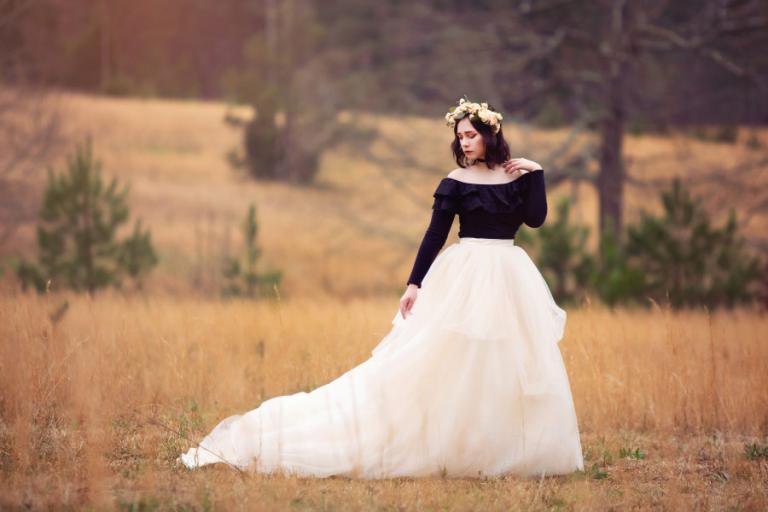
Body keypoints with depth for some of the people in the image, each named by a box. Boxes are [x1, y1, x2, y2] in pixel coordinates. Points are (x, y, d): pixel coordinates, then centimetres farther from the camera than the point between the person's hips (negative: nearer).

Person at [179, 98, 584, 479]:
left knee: (509, 370, 3)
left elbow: (536, 219, -4)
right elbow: (434, 235, -3)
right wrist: (414, 283, -8)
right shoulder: (456, 182, -1)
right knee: (452, 362, -7)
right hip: (465, 279, -3)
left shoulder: (518, 175, 7)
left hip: (510, 280, 3)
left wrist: (535, 172, -7)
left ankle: (495, 452, 10)